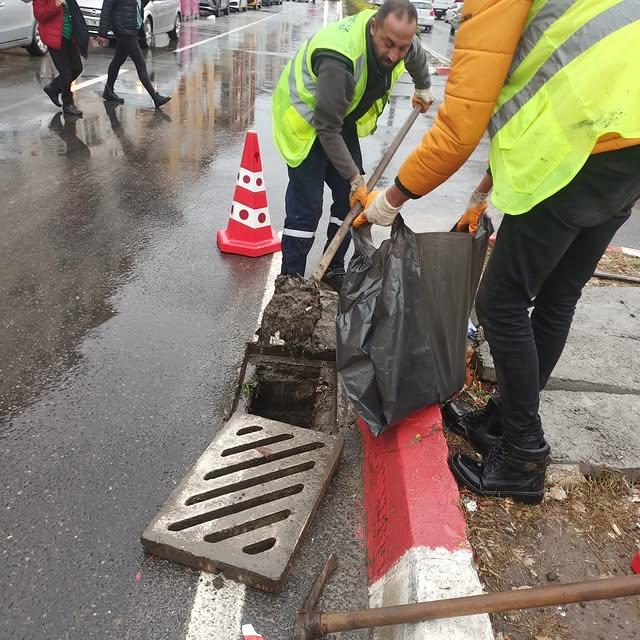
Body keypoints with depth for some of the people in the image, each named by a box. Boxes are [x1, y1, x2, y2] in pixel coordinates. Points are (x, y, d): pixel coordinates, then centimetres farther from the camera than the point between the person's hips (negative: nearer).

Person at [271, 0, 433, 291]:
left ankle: (334, 269, 18)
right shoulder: (339, 58, -38)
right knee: (306, 205, -12)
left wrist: (423, 89, 30)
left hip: (344, 117, 7)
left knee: (349, 196, 4)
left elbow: (418, 58, 13)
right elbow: (326, 128, -32)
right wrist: (355, 177, -28)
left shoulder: (400, 37, -14)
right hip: (306, 120, -7)